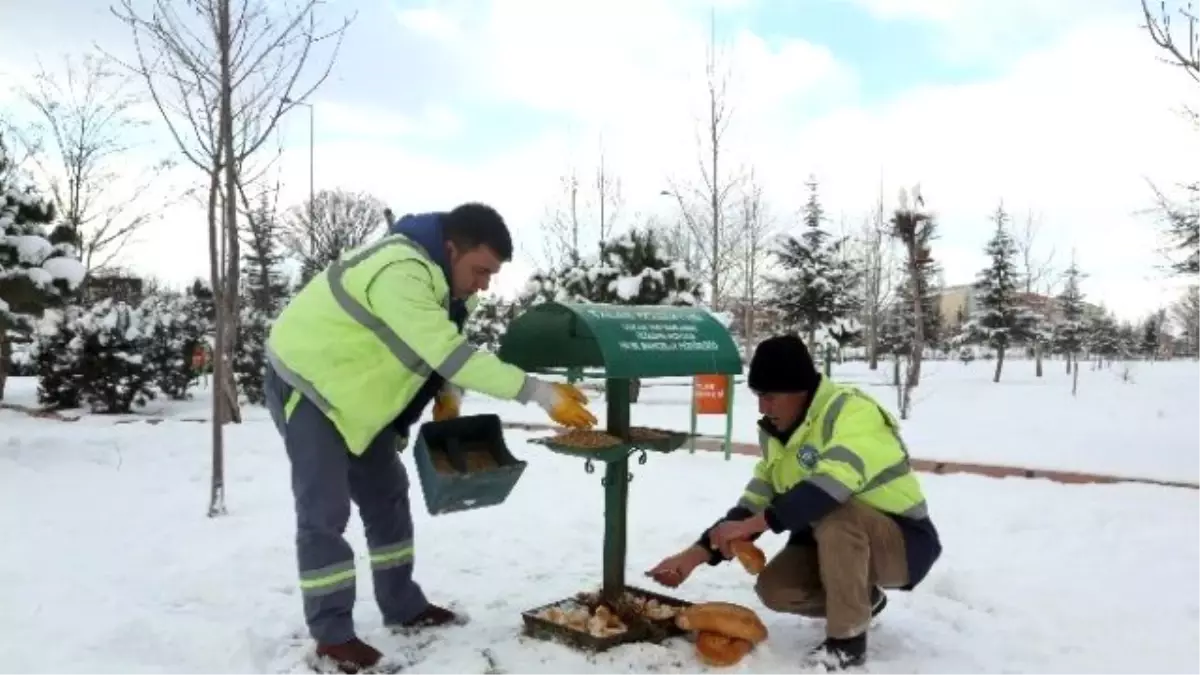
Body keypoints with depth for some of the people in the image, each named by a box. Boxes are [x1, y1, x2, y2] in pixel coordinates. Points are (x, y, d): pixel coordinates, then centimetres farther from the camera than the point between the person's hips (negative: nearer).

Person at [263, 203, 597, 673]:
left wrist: (448, 397, -13)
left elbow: (443, 348, 6)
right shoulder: (399, 273, -35)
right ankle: (331, 634, 5)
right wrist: (538, 393, -43)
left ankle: (403, 607, 23)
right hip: (306, 383, -9)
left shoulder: (442, 276, -4)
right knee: (325, 512, -8)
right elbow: (451, 354, -41)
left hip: (351, 389, 9)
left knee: (386, 497, 11)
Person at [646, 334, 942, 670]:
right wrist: (696, 554, -11)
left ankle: (847, 640, -17)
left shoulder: (853, 412, -26)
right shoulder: (779, 435, 0)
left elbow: (828, 488, -41)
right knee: (773, 588, -12)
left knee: (835, 517, -36)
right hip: (835, 543, 8)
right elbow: (754, 502, -1)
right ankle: (862, 598, 14)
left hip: (904, 542, -7)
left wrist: (751, 525, -39)